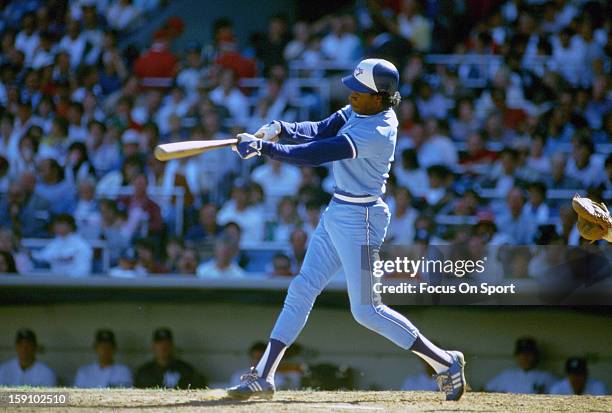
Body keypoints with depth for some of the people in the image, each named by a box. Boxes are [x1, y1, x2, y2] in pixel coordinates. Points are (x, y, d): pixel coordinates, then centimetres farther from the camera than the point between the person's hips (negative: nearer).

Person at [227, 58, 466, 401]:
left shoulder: (376, 132, -26)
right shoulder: (362, 110, 3)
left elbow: (316, 155, -29)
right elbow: (320, 130, 0)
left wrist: (263, 147, -25)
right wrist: (280, 129, -19)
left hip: (360, 219, -10)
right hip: (337, 213, 10)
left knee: (366, 309, -7)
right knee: (302, 290, 9)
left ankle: (445, 363, 2)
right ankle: (263, 377, 13)